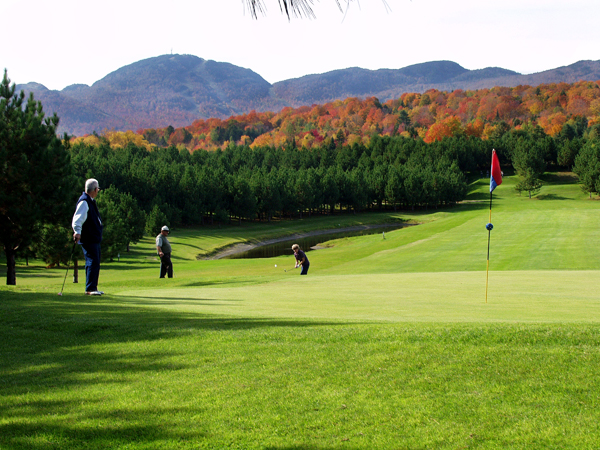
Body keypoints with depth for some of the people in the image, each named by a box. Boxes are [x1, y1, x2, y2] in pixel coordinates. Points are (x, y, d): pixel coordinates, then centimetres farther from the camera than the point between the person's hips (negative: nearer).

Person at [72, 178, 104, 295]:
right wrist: (77, 231, -40)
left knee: (95, 263, 13)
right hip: (88, 238, -10)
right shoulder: (84, 202, -15)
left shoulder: (91, 201, 17)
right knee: (92, 262, -13)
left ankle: (93, 288, 20)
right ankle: (90, 289, -12)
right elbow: (78, 218, -28)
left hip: (94, 238, 10)